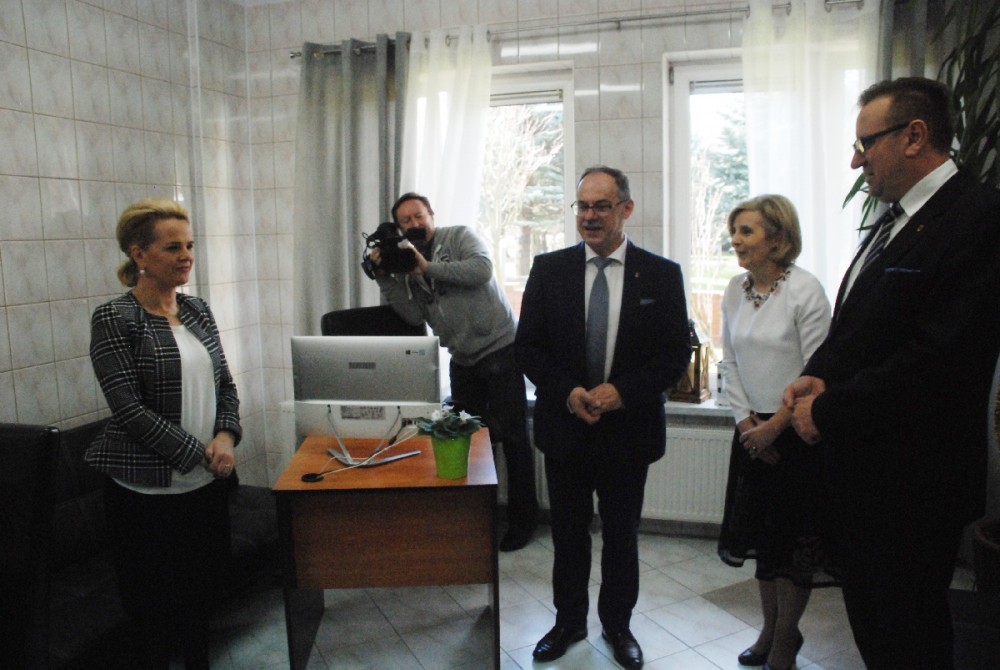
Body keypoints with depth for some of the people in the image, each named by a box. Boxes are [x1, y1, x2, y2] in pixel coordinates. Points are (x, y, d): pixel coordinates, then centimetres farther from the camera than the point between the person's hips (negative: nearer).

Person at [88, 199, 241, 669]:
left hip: (206, 483, 5)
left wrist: (225, 436, -8)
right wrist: (199, 453, -17)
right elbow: (128, 408, -17)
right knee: (158, 609, 8)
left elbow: (225, 384, 10)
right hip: (148, 488, -5)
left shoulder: (198, 311, 7)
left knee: (201, 595, 17)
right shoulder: (114, 319, -11)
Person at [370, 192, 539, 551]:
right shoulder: (406, 263, 12)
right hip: (462, 358, 7)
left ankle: (523, 519, 10)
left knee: (513, 436, -2)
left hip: (498, 348, -6)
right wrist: (385, 278, -6)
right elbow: (415, 314, 1)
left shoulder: (460, 236, -3)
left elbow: (482, 269, -22)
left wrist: (428, 267, -19)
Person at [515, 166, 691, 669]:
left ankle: (617, 625, 36)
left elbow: (675, 357, -4)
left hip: (629, 429, -1)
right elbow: (528, 347, -1)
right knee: (568, 533, 15)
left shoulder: (662, 275, -3)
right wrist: (568, 392, -16)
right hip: (564, 427, 1)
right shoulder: (548, 269, -1)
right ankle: (569, 622, 36)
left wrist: (621, 392, -18)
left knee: (622, 535, 15)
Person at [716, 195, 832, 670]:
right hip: (753, 430, 6)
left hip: (796, 431, -6)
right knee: (759, 531, 14)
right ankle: (770, 628, 32)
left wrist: (775, 425, -15)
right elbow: (730, 362, 8)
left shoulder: (805, 291, -14)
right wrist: (746, 421, -2)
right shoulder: (735, 290, 4)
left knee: (794, 538, 5)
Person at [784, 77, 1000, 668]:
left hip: (913, 483, -9)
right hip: (862, 472, 9)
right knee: (869, 618, 22)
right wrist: (818, 377, -3)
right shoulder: (895, 221, 12)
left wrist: (829, 410, -17)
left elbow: (937, 359, -25)